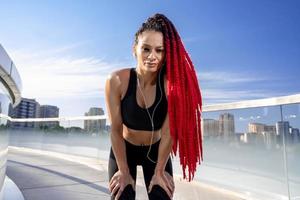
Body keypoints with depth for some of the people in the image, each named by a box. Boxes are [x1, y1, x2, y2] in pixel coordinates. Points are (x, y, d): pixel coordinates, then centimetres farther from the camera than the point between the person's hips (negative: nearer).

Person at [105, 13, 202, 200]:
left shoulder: (172, 83, -24)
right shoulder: (117, 81, -26)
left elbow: (168, 132, -19)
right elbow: (116, 131, -19)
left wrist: (159, 171, -12)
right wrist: (124, 171, -12)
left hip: (157, 151, 1)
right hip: (124, 150, 0)